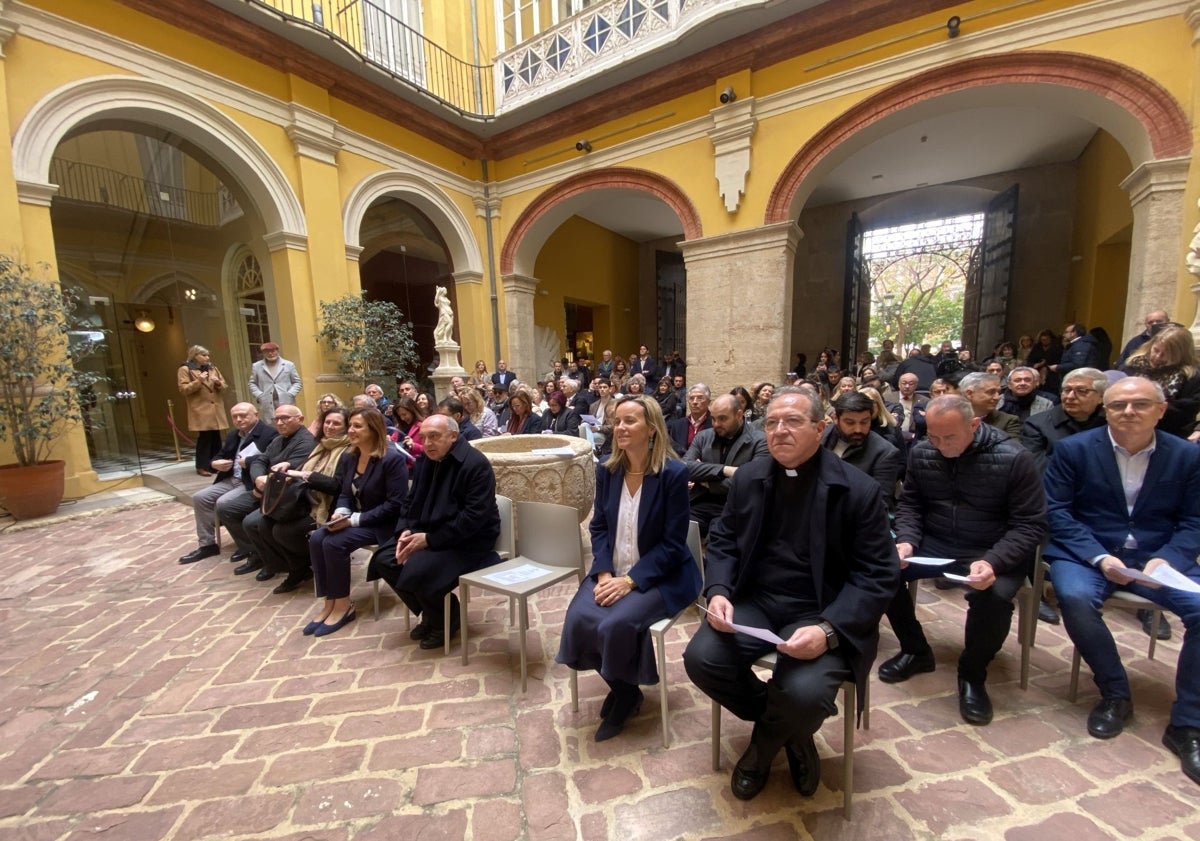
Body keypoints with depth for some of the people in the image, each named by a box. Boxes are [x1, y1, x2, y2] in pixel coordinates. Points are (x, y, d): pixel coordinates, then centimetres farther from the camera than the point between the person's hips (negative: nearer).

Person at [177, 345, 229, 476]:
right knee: (204, 438, -10)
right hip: (201, 411, -6)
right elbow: (183, 389, -8)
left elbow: (223, 386, 18)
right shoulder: (185, 369, 0)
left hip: (216, 409, 6)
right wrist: (198, 381, -21)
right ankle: (202, 466, -3)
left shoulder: (212, 368, 19)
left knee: (216, 438, 6)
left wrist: (219, 383, -4)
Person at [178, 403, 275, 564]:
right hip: (231, 480, 9)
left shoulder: (269, 434, -11)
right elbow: (218, 457, 21)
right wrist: (215, 464, -2)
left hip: (252, 482, -9)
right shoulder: (232, 435, 17)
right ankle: (207, 544, 9)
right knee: (199, 498, -1)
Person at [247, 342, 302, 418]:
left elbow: (297, 382, 8)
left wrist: (290, 394, -6)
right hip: (267, 404, 0)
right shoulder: (256, 366, 11)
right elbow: (252, 384, 14)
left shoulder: (289, 365, 8)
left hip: (286, 403, 0)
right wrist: (259, 396, -2)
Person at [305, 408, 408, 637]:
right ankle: (329, 603, -4)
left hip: (382, 524, -7)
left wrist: (355, 519, -23)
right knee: (316, 539, -16)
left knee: (334, 543, -24)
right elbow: (345, 494, 14)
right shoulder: (348, 457, 6)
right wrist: (341, 512, -10)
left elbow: (395, 504, -22)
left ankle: (343, 606, -6)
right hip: (354, 519, 8)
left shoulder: (392, 459, -19)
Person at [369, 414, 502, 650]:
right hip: (427, 532, 8)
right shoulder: (425, 459, 5)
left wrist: (429, 539, -26)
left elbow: (474, 517, -26)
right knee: (384, 560, -6)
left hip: (467, 540, -8)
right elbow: (411, 501, 11)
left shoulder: (476, 464, -21)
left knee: (416, 571, -26)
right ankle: (429, 613, 16)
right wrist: (405, 530, -9)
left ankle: (447, 620, 6)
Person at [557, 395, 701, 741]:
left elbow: (672, 543, -14)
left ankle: (624, 690, 10)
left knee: (616, 624, -27)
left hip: (659, 576, -4)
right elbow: (598, 527, 5)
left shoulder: (673, 472, -15)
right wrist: (604, 573, -11)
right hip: (612, 571, 5)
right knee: (578, 618, -19)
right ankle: (622, 689, 12)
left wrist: (630, 580, -21)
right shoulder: (607, 470, 1)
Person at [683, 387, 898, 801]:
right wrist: (718, 591, -12)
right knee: (701, 658, -18)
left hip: (821, 614, -3)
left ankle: (766, 743, 12)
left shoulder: (858, 489, -8)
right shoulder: (748, 477, 4)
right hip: (754, 602, 4)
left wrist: (828, 630, -24)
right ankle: (789, 731, 13)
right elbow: (722, 541, 8)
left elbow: (878, 576, -9)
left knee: (803, 691, -29)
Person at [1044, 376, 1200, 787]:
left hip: (1159, 558, 3)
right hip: (1085, 553, -2)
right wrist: (1099, 557, -16)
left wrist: (1166, 560, -14)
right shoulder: (1074, 449, -1)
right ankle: (1115, 695, -7)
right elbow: (1056, 510, -5)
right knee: (1075, 598, -32)